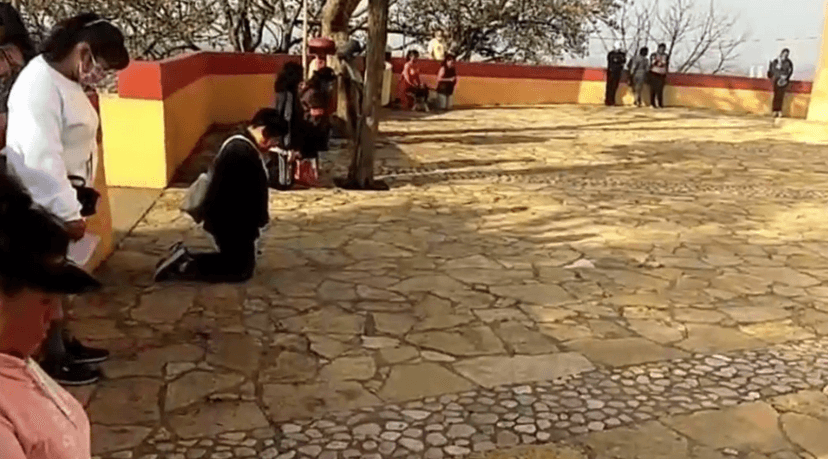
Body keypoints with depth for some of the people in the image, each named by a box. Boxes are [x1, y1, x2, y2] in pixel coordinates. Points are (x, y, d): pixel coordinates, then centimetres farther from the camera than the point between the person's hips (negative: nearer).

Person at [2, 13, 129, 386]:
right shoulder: (39, 84, -22)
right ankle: (52, 361, 17)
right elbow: (41, 156, -27)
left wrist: (74, 202, 17)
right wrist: (68, 211, -25)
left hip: (60, 197, 9)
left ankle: (64, 343, 34)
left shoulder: (65, 81, 9)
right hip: (42, 204, -9)